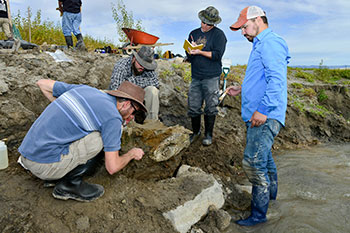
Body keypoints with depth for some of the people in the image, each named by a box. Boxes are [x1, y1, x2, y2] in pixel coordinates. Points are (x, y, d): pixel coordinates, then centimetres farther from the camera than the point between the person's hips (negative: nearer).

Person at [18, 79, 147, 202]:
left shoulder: (84, 88, 9)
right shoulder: (113, 118, -12)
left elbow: (42, 83, 19)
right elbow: (112, 168, -10)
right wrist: (132, 154, 10)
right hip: (44, 165, -8)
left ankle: (53, 178, 15)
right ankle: (70, 185, 0)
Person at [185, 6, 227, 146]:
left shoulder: (218, 34, 0)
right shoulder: (194, 33, 16)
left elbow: (217, 55, -11)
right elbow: (189, 56, 15)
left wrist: (200, 52, -15)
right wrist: (191, 50, -7)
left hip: (211, 77, -4)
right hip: (196, 77, 4)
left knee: (210, 108, 0)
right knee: (193, 107, 5)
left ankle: (208, 135, 15)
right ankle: (195, 132, 24)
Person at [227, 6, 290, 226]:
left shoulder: (270, 43, -11)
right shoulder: (261, 45, 23)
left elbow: (276, 80, -22)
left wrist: (263, 109, -26)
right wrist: (241, 90, 23)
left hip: (265, 117, -11)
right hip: (257, 115, 11)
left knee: (253, 161, -12)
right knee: (264, 157, 22)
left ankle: (259, 213, 1)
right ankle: (270, 193, 42)